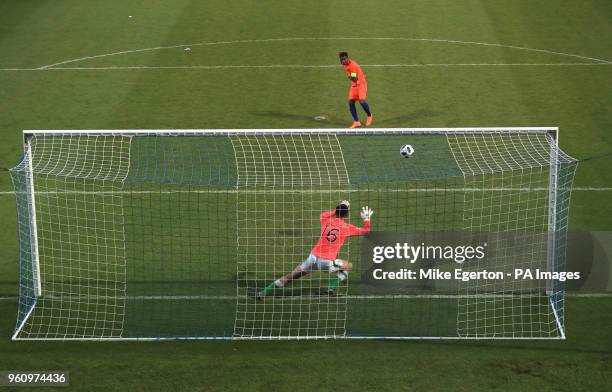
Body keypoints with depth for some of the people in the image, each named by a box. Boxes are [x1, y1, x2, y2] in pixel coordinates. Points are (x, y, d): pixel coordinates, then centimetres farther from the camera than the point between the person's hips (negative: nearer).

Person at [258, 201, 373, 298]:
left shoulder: (326, 220, 9)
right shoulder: (347, 227, 1)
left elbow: (323, 214, 35)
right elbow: (366, 231, 13)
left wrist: (337, 210, 36)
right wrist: (366, 219, 28)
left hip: (313, 257, 3)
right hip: (327, 262, -3)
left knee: (290, 276, 11)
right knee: (348, 267, 23)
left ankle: (264, 292, 8)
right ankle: (332, 288, 9)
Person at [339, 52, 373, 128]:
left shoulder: (353, 65, -24)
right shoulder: (345, 65, 2)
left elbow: (354, 79, -22)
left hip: (361, 84, -8)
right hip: (354, 85, 8)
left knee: (362, 101, -19)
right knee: (351, 102, -5)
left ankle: (369, 116, 10)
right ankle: (356, 122, 2)